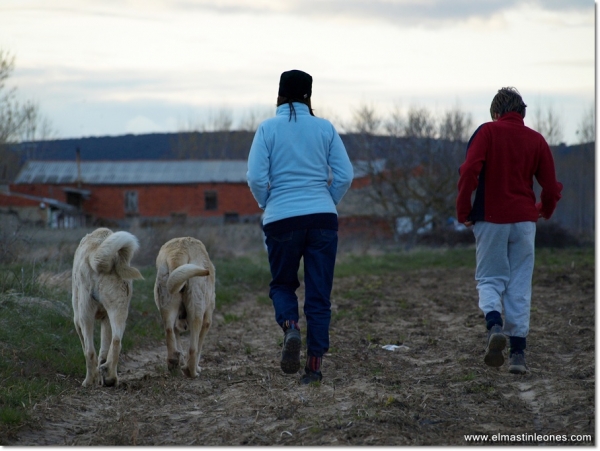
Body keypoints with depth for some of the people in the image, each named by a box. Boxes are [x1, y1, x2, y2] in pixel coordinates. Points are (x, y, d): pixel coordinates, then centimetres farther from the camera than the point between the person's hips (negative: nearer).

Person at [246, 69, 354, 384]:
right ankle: (314, 365, 3)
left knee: (282, 284, 17)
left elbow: (256, 177, -8)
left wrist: (267, 204, 9)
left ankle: (290, 327, -13)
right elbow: (345, 175, 0)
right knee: (319, 294, 6)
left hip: (281, 218, -1)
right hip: (322, 218, 1)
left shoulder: (268, 128, -1)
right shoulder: (324, 128, 4)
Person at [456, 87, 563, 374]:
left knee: (489, 279, 7)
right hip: (524, 221, 2)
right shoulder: (535, 139, 6)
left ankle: (494, 325, -22)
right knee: (520, 286, 7)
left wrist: (463, 211, -5)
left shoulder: (487, 132, -2)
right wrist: (545, 210, 27)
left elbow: (470, 170, -15)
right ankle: (518, 352, 5)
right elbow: (551, 185, 6)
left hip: (491, 220, -2)